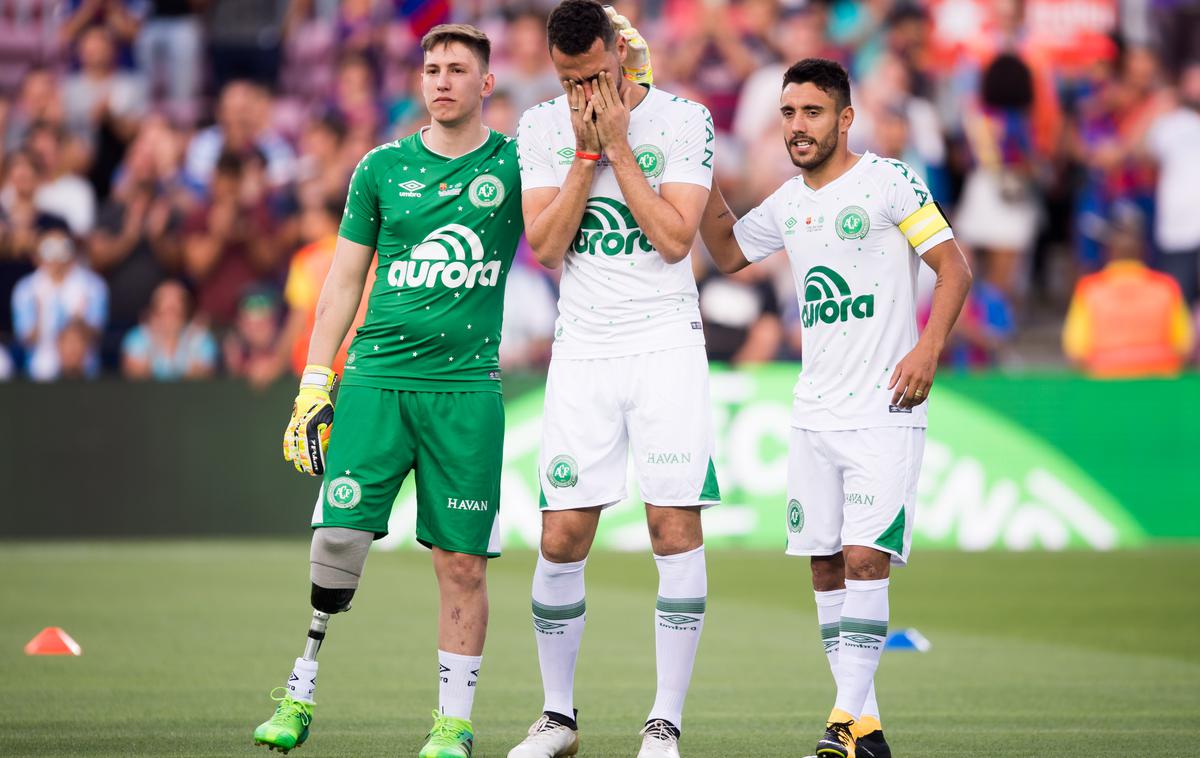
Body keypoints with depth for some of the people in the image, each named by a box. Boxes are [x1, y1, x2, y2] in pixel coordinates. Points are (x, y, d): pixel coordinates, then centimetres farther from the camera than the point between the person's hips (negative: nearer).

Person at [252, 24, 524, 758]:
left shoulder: (515, 164, 6)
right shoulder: (383, 168, 9)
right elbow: (346, 279, 11)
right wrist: (314, 386, 6)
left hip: (466, 388, -1)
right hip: (376, 378, 1)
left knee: (462, 561, -1)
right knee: (338, 535, -9)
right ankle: (301, 694, 5)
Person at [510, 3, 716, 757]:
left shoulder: (684, 120, -3)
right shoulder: (542, 128, 6)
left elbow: (675, 240, -12)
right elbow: (545, 248, -2)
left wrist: (618, 146, -12)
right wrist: (585, 154, -9)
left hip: (666, 345, -2)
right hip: (582, 349, 2)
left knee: (675, 526, -10)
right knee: (562, 538, -1)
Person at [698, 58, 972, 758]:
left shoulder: (888, 182, -5)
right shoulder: (788, 203, 13)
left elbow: (954, 269, -7)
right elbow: (728, 251, 30)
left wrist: (929, 348, -21)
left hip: (884, 412, -6)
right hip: (814, 413, 6)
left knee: (864, 557, -16)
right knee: (826, 565, 4)